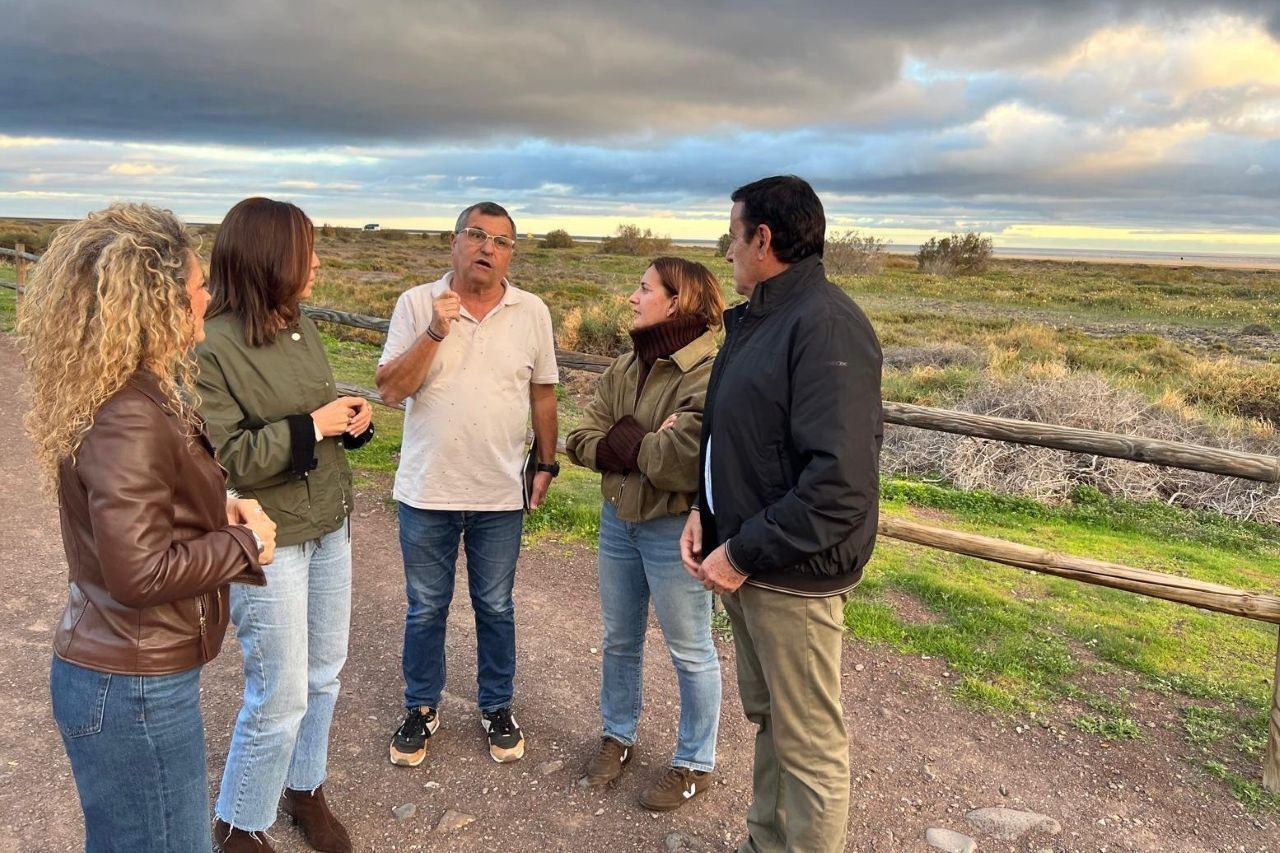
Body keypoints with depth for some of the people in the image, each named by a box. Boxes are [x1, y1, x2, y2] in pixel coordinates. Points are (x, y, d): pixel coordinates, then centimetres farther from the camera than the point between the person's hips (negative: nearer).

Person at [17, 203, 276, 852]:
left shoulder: (138, 396, 4)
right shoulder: (129, 422, -27)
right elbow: (140, 572, -27)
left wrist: (217, 514, 0)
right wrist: (245, 543, -15)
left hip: (120, 670, 10)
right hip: (134, 690, -10)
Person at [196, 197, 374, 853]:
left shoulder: (301, 327, 3)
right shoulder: (214, 347, -19)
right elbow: (220, 458, -21)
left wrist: (353, 417, -6)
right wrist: (311, 427, -22)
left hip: (330, 527, 7)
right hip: (268, 541, -7)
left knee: (323, 676, 19)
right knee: (280, 698, 5)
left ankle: (304, 788, 42)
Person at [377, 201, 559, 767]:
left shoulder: (532, 313, -1)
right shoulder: (417, 305, -5)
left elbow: (542, 392, 7)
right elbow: (390, 390, -12)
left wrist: (547, 464, 7)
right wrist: (435, 332, -23)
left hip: (500, 493, 1)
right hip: (427, 491, 0)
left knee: (495, 608, 15)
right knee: (425, 610, 15)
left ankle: (496, 708, 34)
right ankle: (421, 709, 35)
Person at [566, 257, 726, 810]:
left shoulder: (710, 376, -20)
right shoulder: (625, 368, 4)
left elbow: (683, 464, -31)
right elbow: (580, 441, -2)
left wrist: (623, 439, -13)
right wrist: (647, 445, -19)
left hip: (674, 532, -7)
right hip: (617, 520, 7)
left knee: (690, 652, 11)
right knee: (620, 640, 22)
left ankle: (694, 765, 30)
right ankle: (617, 736, 43)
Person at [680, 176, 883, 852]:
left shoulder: (826, 326, -20)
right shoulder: (755, 318, 11)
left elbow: (841, 482, -27)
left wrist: (745, 553, -21)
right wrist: (706, 510, 3)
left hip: (791, 576, -9)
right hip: (746, 563, 10)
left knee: (809, 745, 7)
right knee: (767, 720, 23)